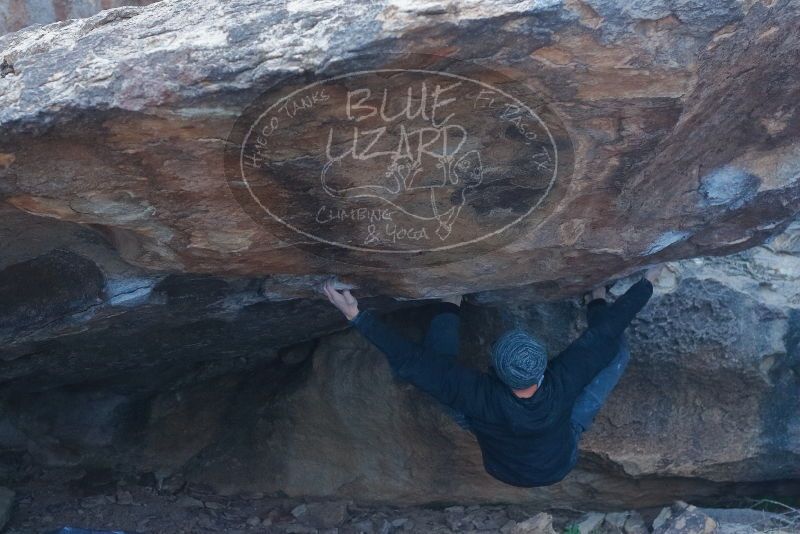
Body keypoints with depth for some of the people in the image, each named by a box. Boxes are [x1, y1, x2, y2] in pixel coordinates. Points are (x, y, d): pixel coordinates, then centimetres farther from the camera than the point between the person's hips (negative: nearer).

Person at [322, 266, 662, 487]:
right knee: (617, 347, -5)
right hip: (560, 466, 1)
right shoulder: (562, 384, -40)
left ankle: (450, 306, 18)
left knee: (435, 361, -11)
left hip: (502, 469, 0)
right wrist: (648, 281, -16)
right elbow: (606, 332, -29)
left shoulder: (481, 397, -43)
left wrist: (356, 316, -39)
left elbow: (411, 362, -41)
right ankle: (596, 302, 28)